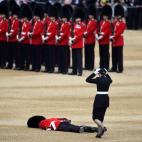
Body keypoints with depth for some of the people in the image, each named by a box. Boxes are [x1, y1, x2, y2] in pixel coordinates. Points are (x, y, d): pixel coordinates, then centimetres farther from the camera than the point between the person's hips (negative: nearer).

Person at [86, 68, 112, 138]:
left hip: (99, 99, -6)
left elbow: (87, 80, -4)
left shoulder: (98, 79, -12)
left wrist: (94, 73, -2)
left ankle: (102, 127, -23)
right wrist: (106, 74, 20)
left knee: (95, 117, 3)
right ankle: (99, 133, 11)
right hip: (106, 99, 6)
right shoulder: (108, 80, 4)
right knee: (101, 116, 14)